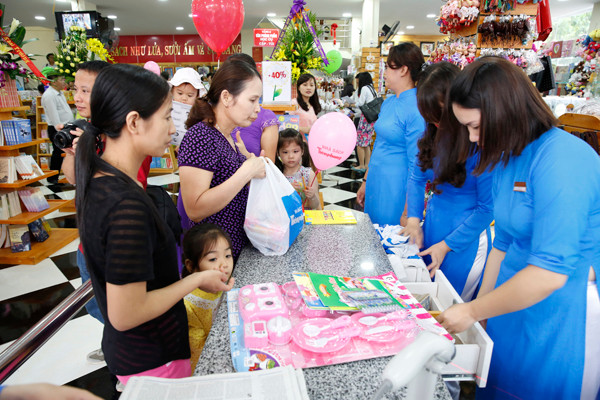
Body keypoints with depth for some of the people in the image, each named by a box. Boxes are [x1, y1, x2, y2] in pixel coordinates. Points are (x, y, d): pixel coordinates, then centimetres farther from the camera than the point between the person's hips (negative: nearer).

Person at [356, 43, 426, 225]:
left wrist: (407, 213, -17)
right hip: (375, 182, 8)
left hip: (395, 189, -8)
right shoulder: (388, 102, 9)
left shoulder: (416, 109, -18)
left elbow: (416, 164, -18)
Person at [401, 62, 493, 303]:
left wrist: (446, 245, -14)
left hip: (465, 239, -6)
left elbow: (487, 209, -16)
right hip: (432, 227, 6)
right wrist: (414, 219, -4)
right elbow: (417, 178, 10)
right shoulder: (435, 135, 0)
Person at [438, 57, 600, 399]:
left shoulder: (561, 160, -24)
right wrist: (481, 306, 7)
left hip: (563, 317, -7)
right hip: (513, 298, 7)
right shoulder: (507, 158, 4)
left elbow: (550, 273, -27)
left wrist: (473, 312, -16)